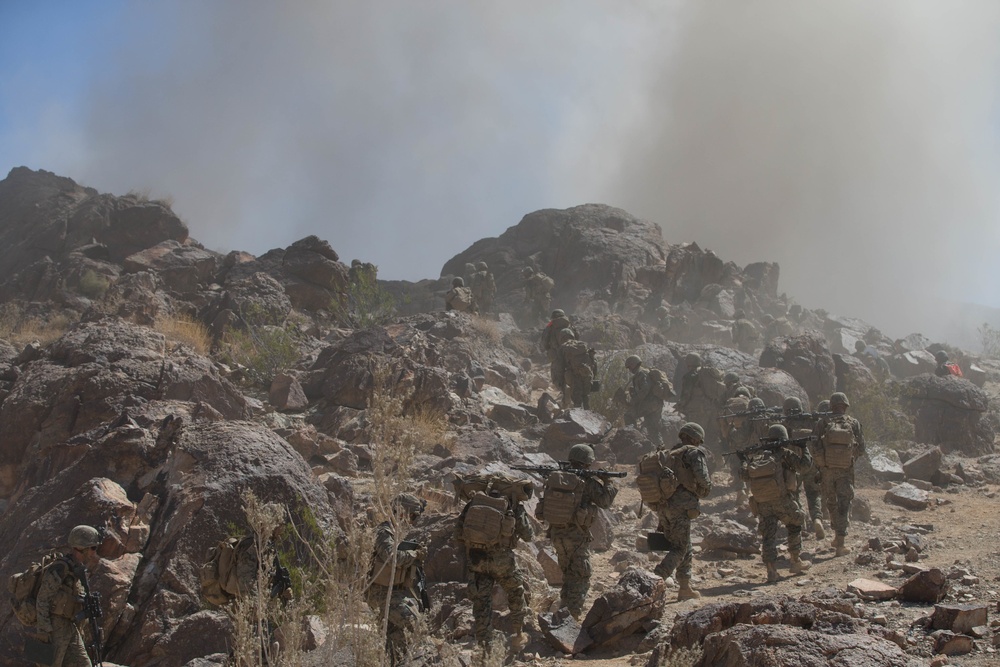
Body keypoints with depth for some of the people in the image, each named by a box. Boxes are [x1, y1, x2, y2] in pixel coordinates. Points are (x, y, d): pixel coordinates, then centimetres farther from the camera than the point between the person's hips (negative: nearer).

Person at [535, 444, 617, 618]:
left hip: (556, 533, 6)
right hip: (576, 535, -6)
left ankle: (565, 609, 26)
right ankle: (573, 614, -4)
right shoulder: (587, 482, -14)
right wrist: (609, 482, 5)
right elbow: (605, 501, -13)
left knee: (568, 574, 22)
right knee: (581, 577, 3)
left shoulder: (555, 478, 3)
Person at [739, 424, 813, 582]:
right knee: (795, 526, 21)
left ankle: (771, 570, -5)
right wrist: (804, 448, 11)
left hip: (762, 503, 3)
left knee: (768, 535, 6)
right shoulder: (783, 453, -3)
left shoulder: (756, 455, 8)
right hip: (782, 500, -3)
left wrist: (743, 461, 21)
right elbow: (804, 465, -6)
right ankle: (795, 561, 26)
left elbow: (744, 475, 3)